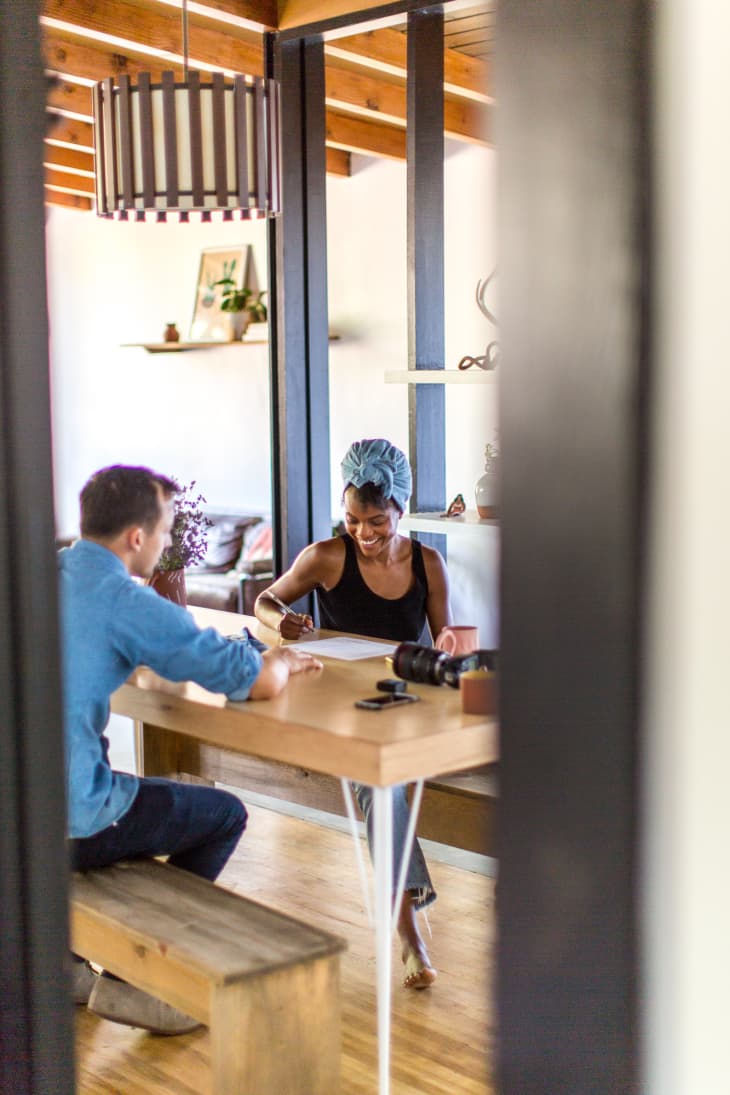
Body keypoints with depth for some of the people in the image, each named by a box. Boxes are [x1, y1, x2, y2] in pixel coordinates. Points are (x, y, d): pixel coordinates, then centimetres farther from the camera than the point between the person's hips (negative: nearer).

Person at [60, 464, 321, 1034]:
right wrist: (280, 662, 11)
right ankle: (129, 980, 17)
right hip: (63, 822, -8)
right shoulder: (127, 602, -17)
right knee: (224, 815, 13)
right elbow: (261, 683, -15)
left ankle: (65, 963, 32)